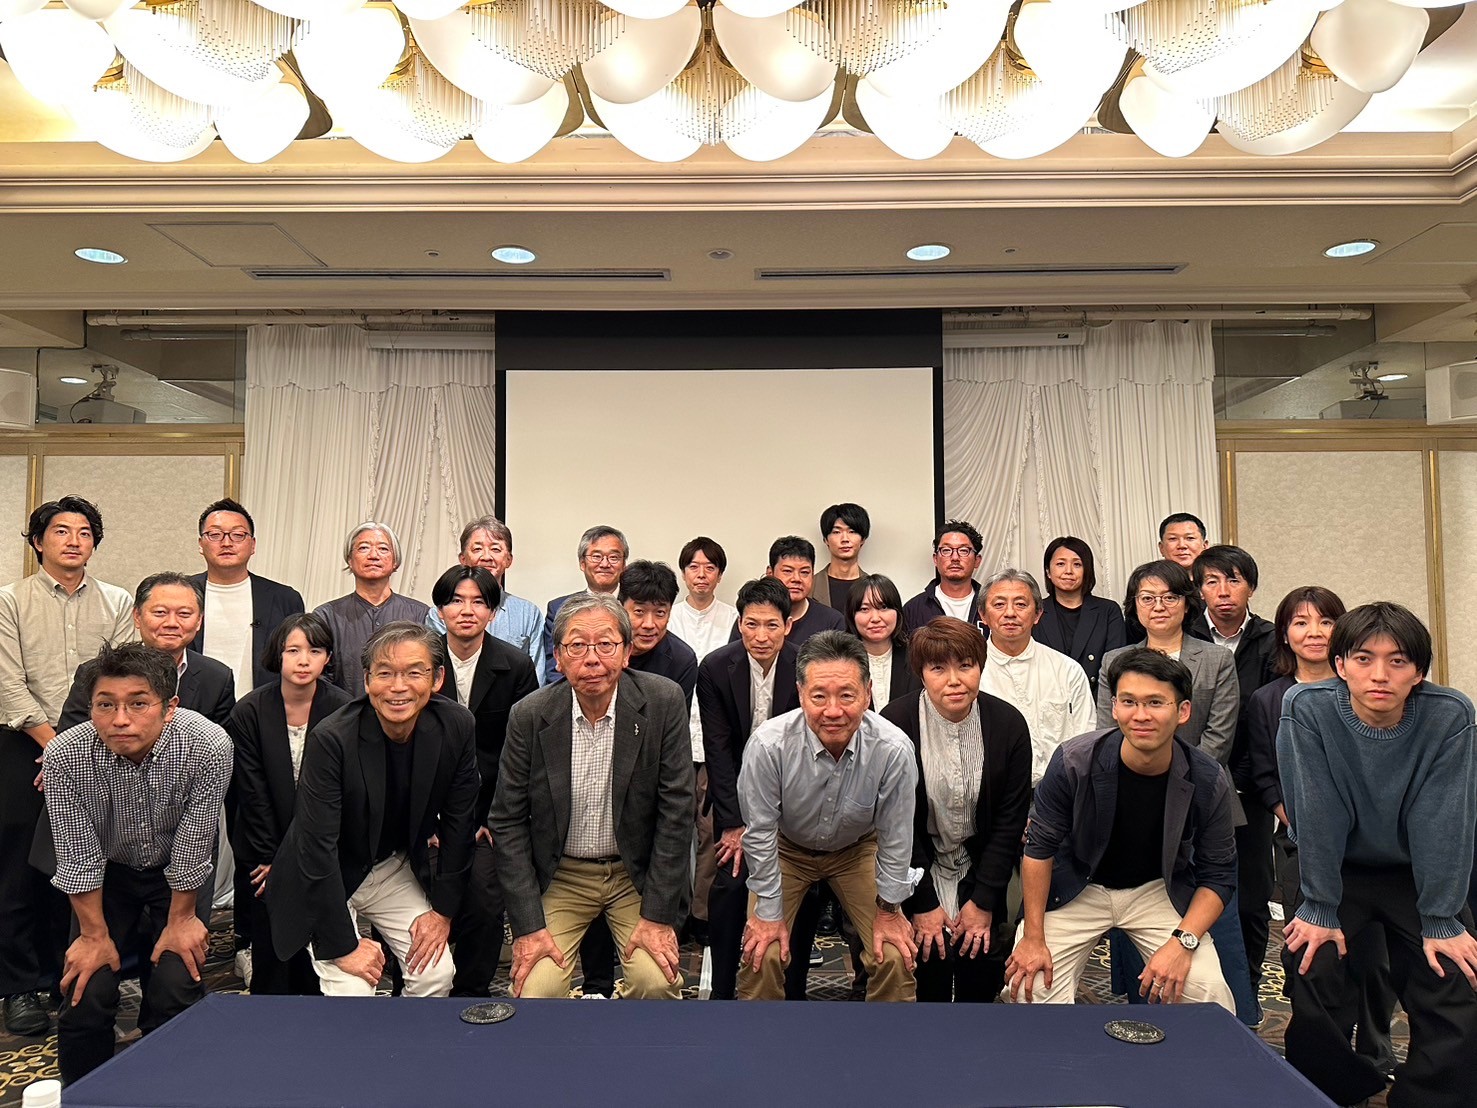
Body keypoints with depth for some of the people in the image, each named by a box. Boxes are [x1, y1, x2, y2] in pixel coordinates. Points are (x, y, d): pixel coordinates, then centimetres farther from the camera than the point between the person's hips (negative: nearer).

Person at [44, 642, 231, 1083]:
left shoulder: (208, 747, -31)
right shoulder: (65, 756, -26)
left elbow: (192, 847, -18)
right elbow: (79, 857, -15)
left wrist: (181, 919, -7)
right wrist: (95, 934, -8)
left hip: (176, 876, -1)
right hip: (107, 874, 1)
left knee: (175, 993, -11)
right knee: (86, 995, -11)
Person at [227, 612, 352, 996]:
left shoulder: (342, 710, -8)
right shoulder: (249, 711, -7)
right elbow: (252, 793, -5)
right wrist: (273, 859, -7)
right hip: (263, 852, 0)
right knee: (270, 946, 1)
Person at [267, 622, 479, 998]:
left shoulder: (458, 727, -15)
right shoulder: (331, 738, -27)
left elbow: (459, 822, -3)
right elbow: (316, 847, -24)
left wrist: (443, 910, -3)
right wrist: (343, 945, -21)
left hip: (397, 869, 4)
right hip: (324, 882, -3)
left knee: (437, 974, -6)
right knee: (352, 992, -16)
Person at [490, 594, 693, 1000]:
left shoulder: (663, 702, -13)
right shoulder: (529, 716, -10)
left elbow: (676, 810, -10)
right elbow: (508, 822, -4)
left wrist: (658, 915, -12)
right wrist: (528, 926, -9)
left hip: (638, 874, 0)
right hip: (559, 877, 1)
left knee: (657, 980, -19)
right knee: (535, 988, -15)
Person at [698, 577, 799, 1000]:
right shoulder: (715, 668, -13)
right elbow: (718, 749, -12)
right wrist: (734, 821, -16)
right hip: (735, 790, 0)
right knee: (731, 882, -9)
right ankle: (722, 988, 5)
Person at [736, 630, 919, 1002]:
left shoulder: (893, 749, -30)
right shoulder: (768, 744, -33)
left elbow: (895, 836, -14)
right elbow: (760, 831, -18)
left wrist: (888, 910, -4)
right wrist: (769, 912, -11)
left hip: (858, 849, 1)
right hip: (786, 848, -1)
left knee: (895, 958, -11)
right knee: (762, 955, -14)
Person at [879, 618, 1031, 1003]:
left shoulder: (1009, 724, -10)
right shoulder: (893, 725, -18)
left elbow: (1010, 820, -4)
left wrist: (984, 901, -6)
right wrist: (921, 903, -11)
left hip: (980, 870, 2)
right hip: (917, 873, -2)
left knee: (983, 980, 1)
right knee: (926, 974, -7)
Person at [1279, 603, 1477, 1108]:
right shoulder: (1306, 708, -22)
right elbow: (1314, 814, -20)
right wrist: (1319, 909, -17)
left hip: (1419, 874, 1)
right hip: (1338, 870, -1)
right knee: (1313, 971, -15)